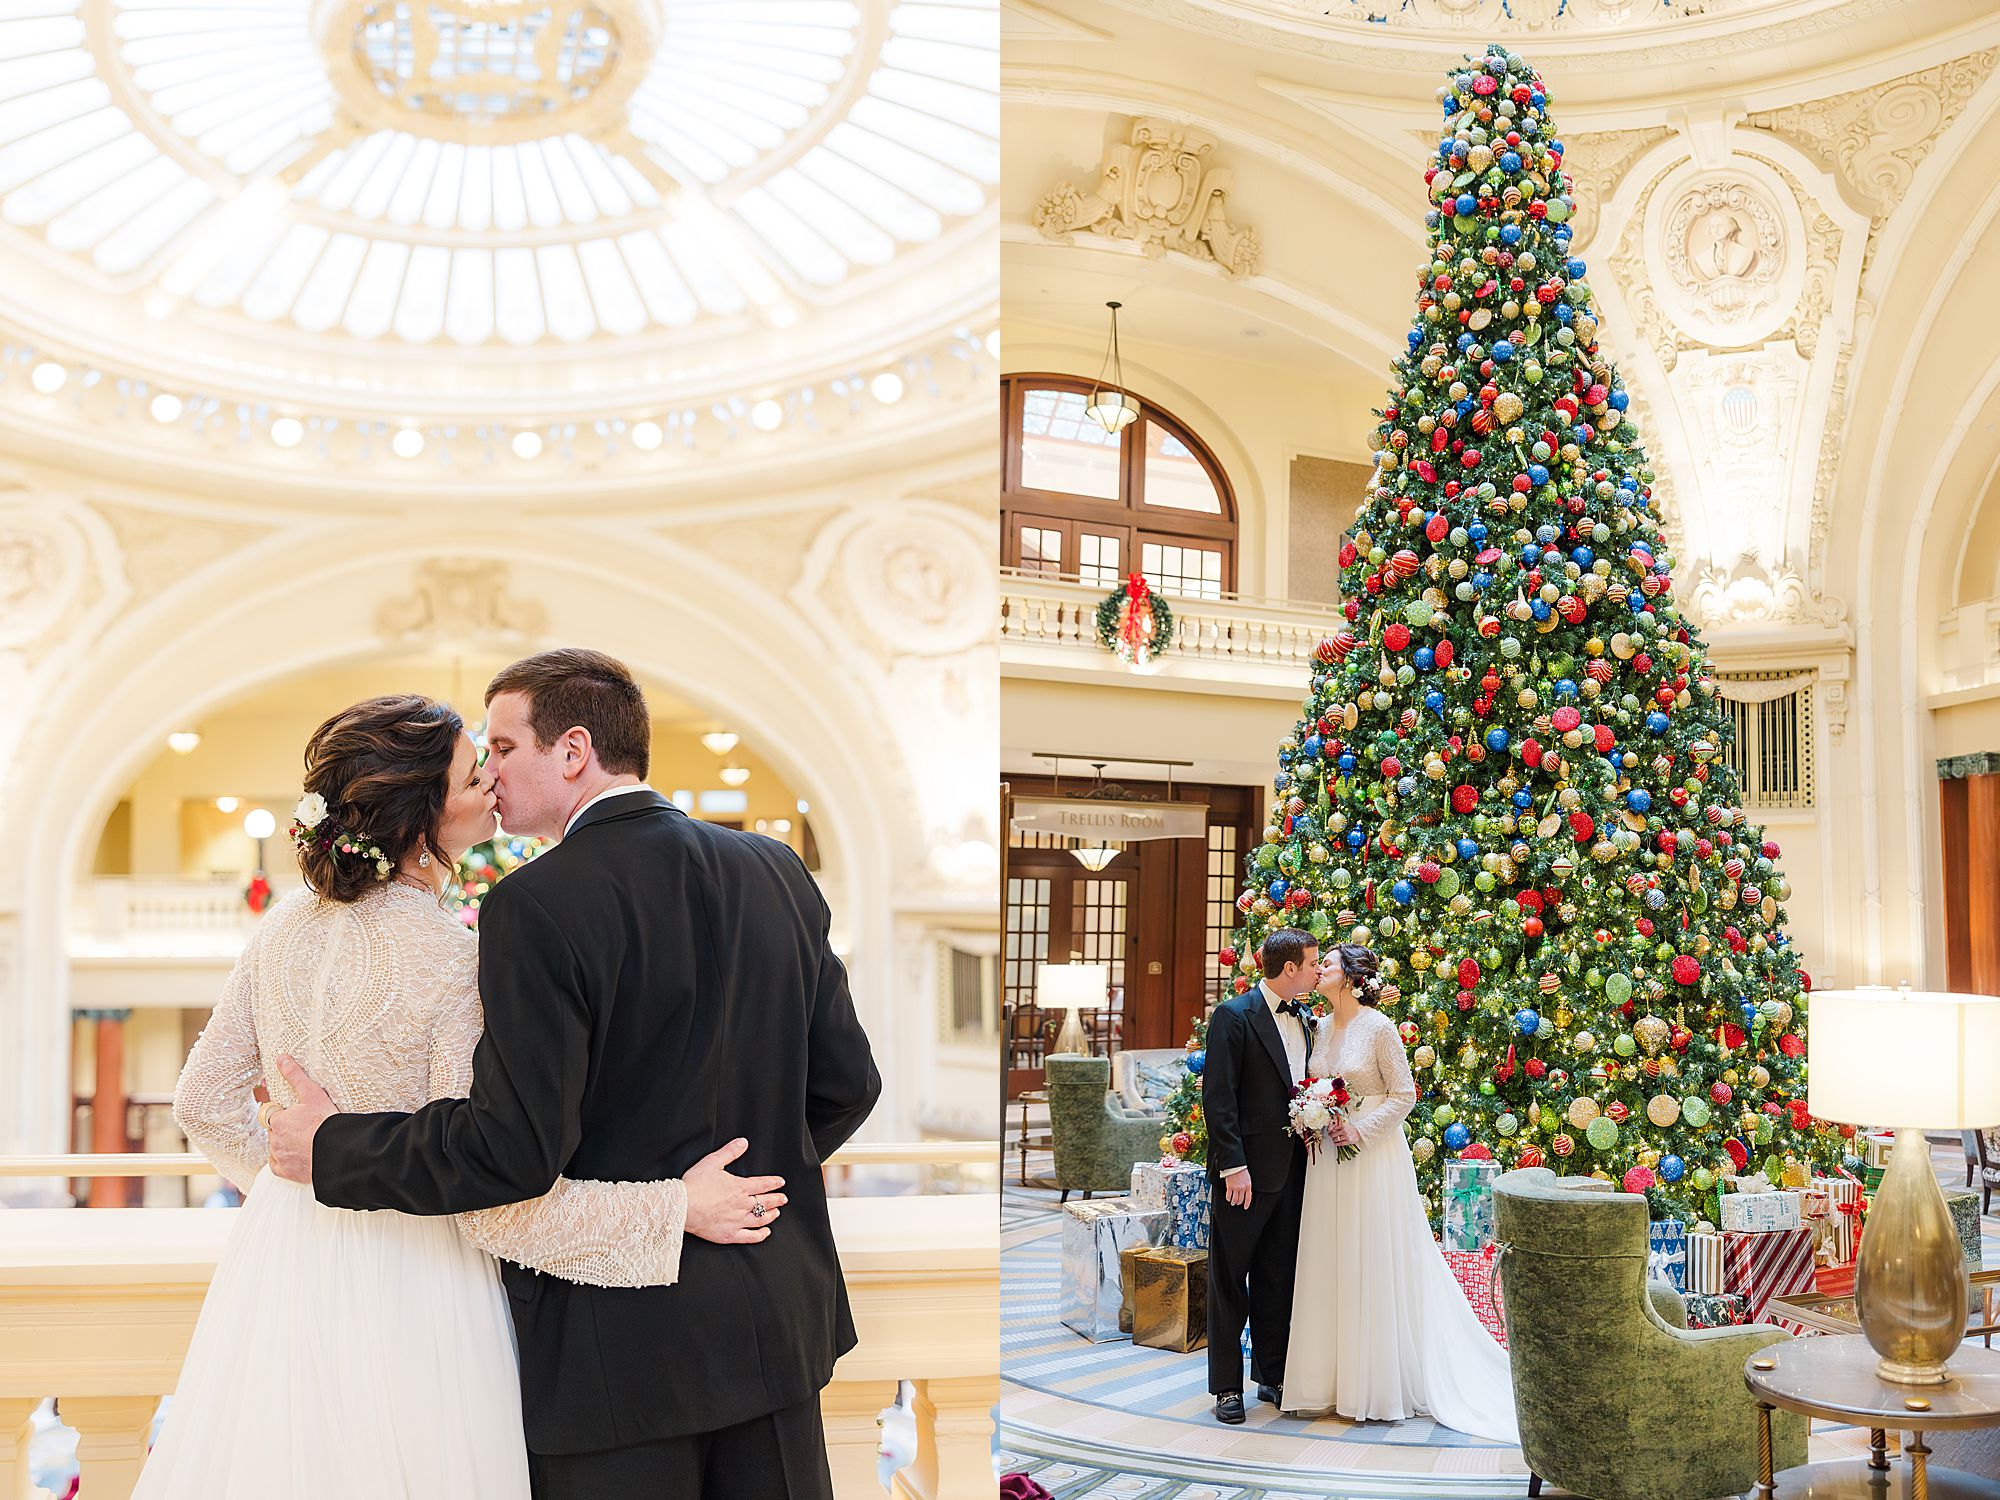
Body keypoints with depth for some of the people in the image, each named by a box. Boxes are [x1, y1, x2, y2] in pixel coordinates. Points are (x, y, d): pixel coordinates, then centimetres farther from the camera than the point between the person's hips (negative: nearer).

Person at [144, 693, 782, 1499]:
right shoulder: (457, 963, -23)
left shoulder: (286, 926, -2)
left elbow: (207, 1101, 10)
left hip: (282, 1265, 7)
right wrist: (678, 1206, -17)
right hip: (402, 1287, -6)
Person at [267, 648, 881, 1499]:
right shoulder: (776, 872, 2)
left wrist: (332, 1152, -7)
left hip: (621, 1342, -6)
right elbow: (845, 1083, 6)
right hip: (775, 1315, 6)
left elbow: (513, 1149, -21)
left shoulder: (537, 906, -17)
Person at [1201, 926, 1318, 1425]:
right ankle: (1227, 1385, 11)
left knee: (1278, 1277, 14)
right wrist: (1234, 1166, -19)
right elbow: (1218, 1098, -15)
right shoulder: (1234, 1015, -12)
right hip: (1247, 1169, -7)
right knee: (1230, 1279, 3)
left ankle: (1272, 1375, 25)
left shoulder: (1301, 1018, 11)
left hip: (1291, 1169, 7)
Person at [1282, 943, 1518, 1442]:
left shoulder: (1378, 1027, -11)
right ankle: (1328, 1382, 15)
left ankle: (1378, 1386, 8)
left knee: (1373, 1267, -1)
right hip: (1327, 1157, 6)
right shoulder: (1321, 1027, 9)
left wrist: (1361, 1129, -17)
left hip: (1373, 1156, -6)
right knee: (1327, 1266, 7)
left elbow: (1404, 1095, -9)